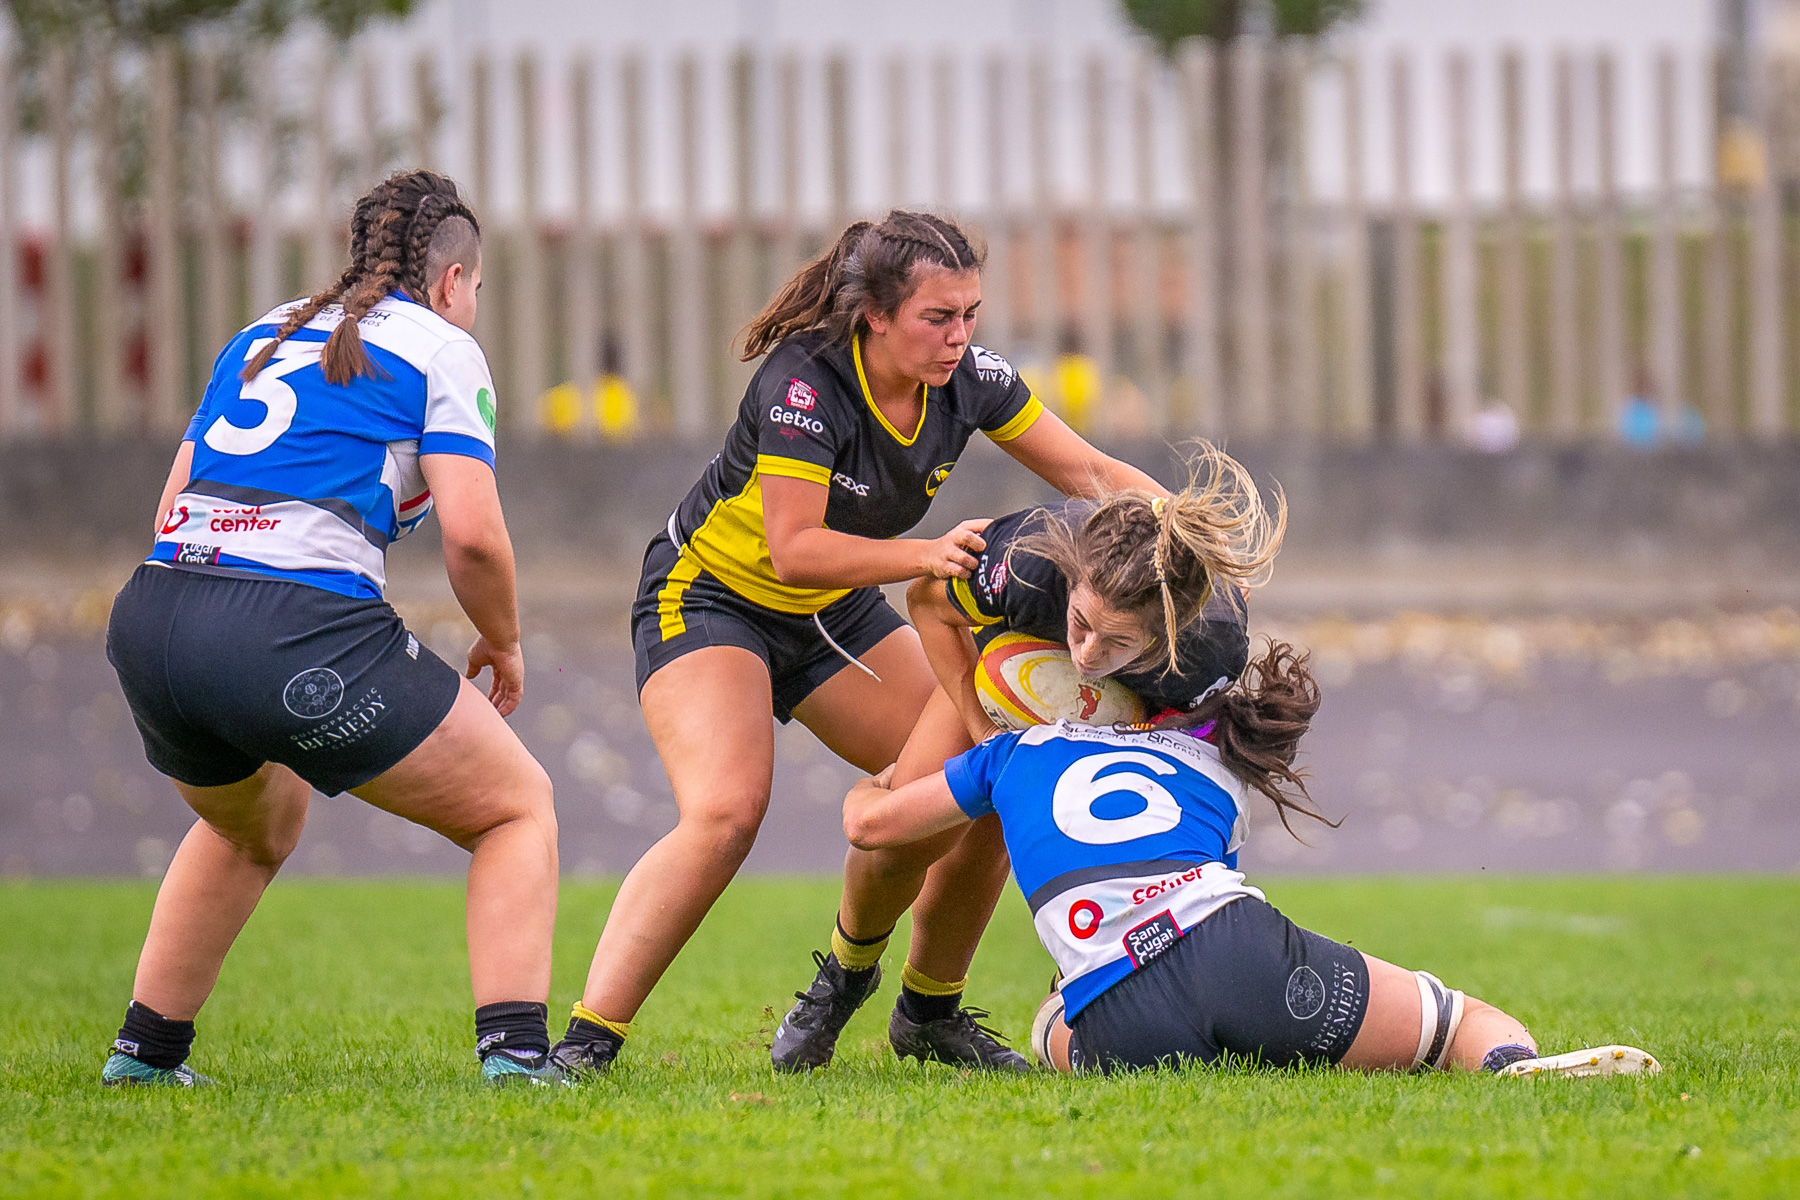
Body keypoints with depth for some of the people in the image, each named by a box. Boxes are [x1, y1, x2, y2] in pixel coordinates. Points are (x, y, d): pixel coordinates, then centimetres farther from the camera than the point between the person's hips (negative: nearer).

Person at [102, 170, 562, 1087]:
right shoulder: (439, 348, 7)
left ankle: (145, 1049, 36)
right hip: (298, 631, -7)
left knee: (253, 828, 37)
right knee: (517, 807, 10)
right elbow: (472, 534, -5)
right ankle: (514, 1049, -6)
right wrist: (502, 642, 12)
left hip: (148, 622, 7)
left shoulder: (261, 337, 25)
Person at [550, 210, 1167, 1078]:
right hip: (709, 596, -7)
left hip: (836, 613, 7)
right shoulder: (802, 385, -30)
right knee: (725, 812, -28)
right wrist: (928, 557, -44)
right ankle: (586, 1040, -27)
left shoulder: (969, 381, -12)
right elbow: (794, 550, -35)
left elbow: (1090, 474, -4)